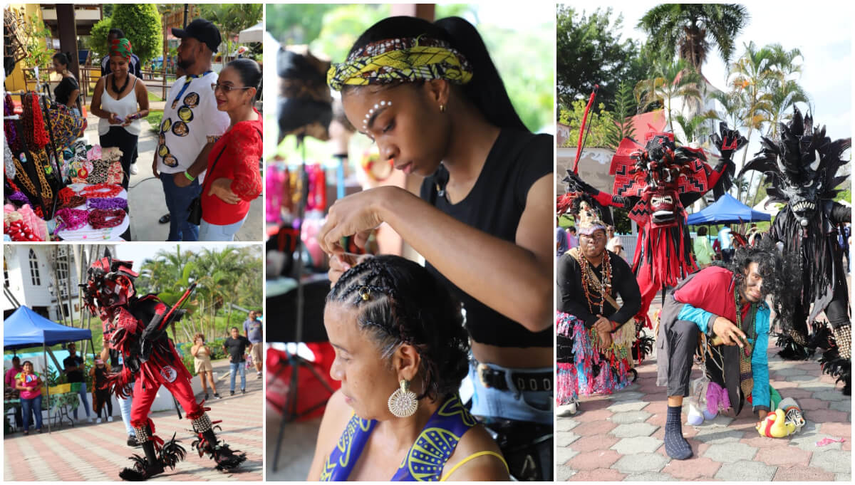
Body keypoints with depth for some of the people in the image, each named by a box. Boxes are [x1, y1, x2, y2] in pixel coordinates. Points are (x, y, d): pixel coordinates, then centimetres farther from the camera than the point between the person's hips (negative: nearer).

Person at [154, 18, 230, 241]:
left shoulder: (214, 88, -24)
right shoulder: (180, 83, 6)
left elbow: (217, 142, -26)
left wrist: (189, 174, -21)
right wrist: (157, 157, 18)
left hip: (187, 176, -8)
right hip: (167, 169, 8)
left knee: (186, 224, 8)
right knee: (174, 215, 26)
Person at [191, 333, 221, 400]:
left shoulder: (205, 346, 10)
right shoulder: (193, 347, 7)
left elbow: (209, 353, -6)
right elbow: (194, 354, -11)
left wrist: (204, 347, -19)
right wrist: (198, 347, -19)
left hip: (207, 363, 1)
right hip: (199, 364, -1)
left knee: (210, 379, -6)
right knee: (203, 380, -2)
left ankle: (215, 393, -5)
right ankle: (206, 394, 4)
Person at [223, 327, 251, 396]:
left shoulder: (243, 338, -4)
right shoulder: (228, 340, 2)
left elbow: (250, 345, 3)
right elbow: (224, 347, 17)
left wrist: (246, 354, -2)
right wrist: (228, 355, 8)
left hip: (241, 360, -1)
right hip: (233, 361, 1)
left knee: (243, 375, 3)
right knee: (232, 376, 1)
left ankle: (243, 389, 13)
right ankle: (232, 390, 5)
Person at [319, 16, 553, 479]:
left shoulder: (538, 163, -21)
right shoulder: (435, 183, 4)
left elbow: (536, 299, -40)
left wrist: (390, 205, -33)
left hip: (542, 402, -6)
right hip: (488, 396, 7)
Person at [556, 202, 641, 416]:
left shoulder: (617, 264, -3)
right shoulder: (568, 262, -14)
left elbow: (634, 300, -4)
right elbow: (565, 301, -22)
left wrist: (611, 323, -20)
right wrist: (596, 325, -26)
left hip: (607, 324, 3)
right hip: (576, 322, -3)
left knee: (613, 383, -4)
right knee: (565, 328, -40)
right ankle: (567, 397, -37)